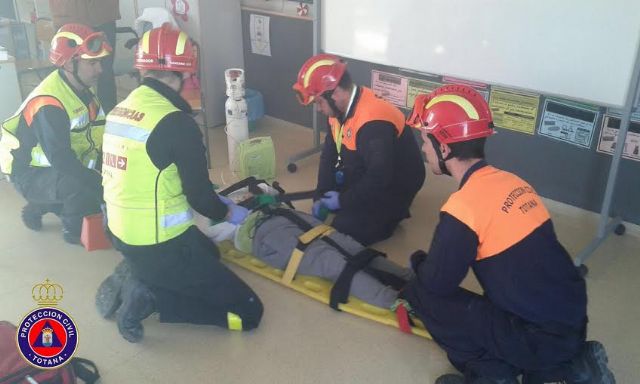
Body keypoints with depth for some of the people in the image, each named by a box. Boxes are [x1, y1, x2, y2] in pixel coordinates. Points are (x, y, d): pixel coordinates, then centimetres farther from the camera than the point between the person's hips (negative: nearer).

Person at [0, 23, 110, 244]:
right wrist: (100, 181, -30)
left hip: (61, 168, 9)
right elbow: (61, 161, -34)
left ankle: (39, 207, 22)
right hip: (31, 176, -9)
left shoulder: (82, 87, -4)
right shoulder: (49, 105, -30)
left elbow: (97, 131, 4)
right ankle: (73, 228, -2)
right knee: (79, 184, -32)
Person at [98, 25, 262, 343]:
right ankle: (147, 296, -6)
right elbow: (200, 197, -17)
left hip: (123, 235, 9)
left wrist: (215, 201, 21)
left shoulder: (120, 110, 3)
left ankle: (132, 278, 15)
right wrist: (228, 212, 6)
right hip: (159, 245, -8)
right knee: (248, 311, -1)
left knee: (209, 252, 34)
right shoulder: (176, 123, -21)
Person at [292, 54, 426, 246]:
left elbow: (380, 179, -35)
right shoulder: (340, 109, -4)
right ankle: (367, 209, 20)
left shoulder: (373, 123, -34)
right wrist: (321, 196, -6)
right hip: (365, 180, 9)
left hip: (392, 189, -9)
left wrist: (343, 200, -21)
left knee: (344, 230, -18)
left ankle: (388, 216, 6)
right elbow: (329, 154, 3)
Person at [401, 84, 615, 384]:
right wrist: (428, 264, 15)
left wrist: (418, 261, 12)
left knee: (420, 293, -2)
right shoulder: (511, 182, 4)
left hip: (538, 337, -8)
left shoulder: (463, 206, -20)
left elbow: (437, 283, -10)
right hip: (570, 321, 8)